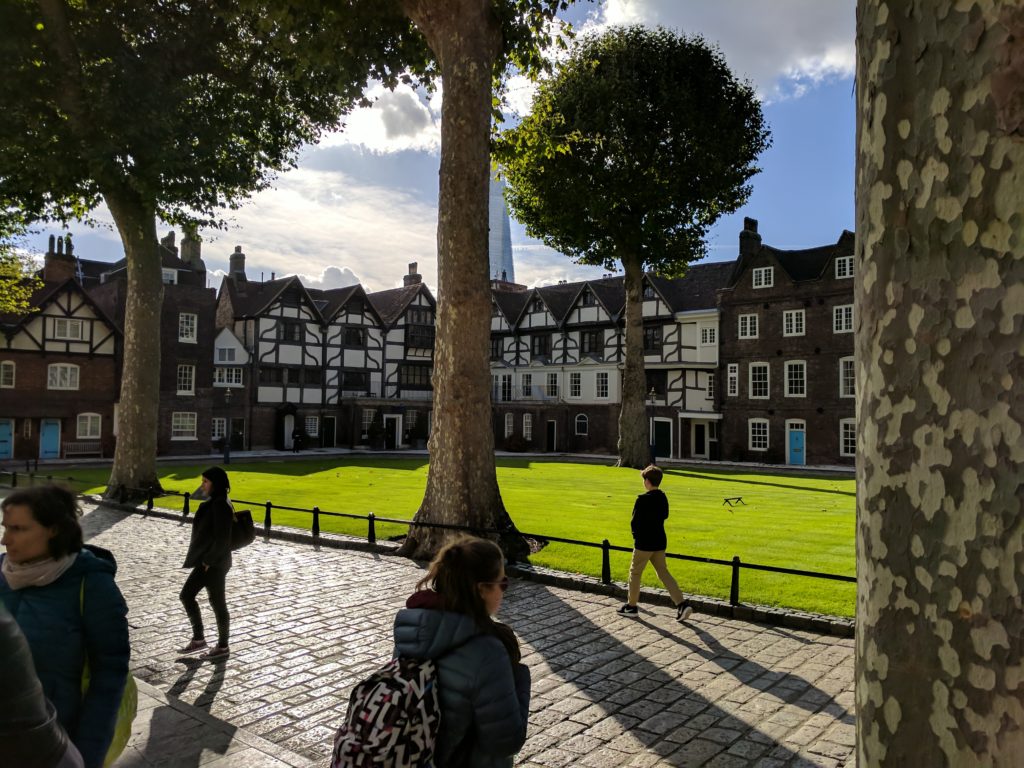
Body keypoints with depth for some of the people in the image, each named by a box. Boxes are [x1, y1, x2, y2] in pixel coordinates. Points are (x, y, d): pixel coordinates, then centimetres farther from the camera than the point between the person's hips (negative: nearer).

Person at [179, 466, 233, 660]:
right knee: (186, 595, 15)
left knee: (217, 603, 4)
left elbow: (222, 539, -23)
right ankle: (198, 639, 26)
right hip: (206, 560, 10)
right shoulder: (213, 503, 9)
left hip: (215, 563, -10)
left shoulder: (221, 506, -21)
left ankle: (223, 647, 20)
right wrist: (205, 559, 14)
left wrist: (209, 561, -16)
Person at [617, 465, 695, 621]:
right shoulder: (663, 498, 4)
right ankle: (682, 604, 0)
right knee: (663, 573, 11)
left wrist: (636, 534, 3)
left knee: (635, 573, 10)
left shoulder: (643, 499, -19)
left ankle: (631, 606, 19)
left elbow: (634, 522, -15)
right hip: (660, 542, 7)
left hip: (644, 543, -7)